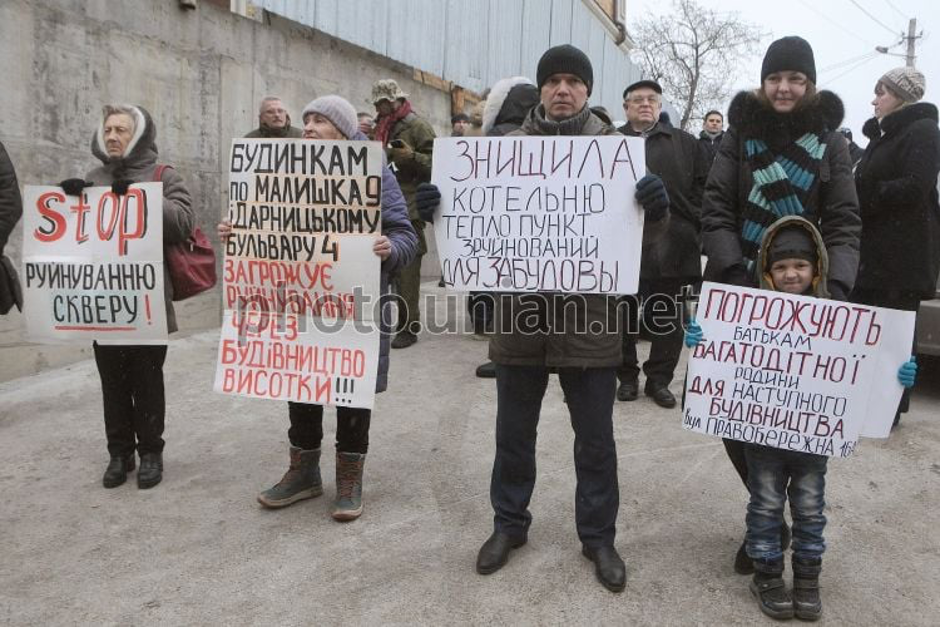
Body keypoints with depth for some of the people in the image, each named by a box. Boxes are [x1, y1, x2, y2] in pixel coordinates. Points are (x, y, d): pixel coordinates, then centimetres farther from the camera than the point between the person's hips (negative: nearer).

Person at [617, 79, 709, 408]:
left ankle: (659, 378, 19)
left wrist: (691, 224, -2)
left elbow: (703, 186, 8)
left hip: (671, 245, 1)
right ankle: (626, 376, 21)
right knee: (623, 316, 7)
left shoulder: (685, 143, 12)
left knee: (668, 319, 6)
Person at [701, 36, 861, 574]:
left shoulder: (830, 142, 6)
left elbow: (844, 222, 0)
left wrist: (837, 285, -17)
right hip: (738, 289, 1)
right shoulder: (741, 133, 6)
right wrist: (732, 272, -16)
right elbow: (716, 208, -2)